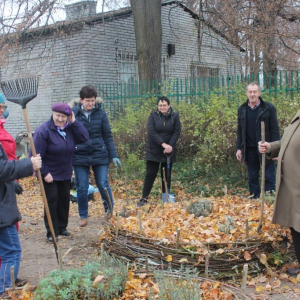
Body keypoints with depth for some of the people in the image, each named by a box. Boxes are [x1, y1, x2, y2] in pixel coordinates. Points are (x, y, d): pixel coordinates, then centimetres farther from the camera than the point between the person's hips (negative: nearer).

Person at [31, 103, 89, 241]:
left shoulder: (70, 128, -2)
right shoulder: (44, 130, -20)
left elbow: (84, 138, -13)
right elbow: (36, 155, -21)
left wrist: (74, 122, -17)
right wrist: (44, 173, -22)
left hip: (65, 174, 6)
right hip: (49, 174, -6)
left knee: (64, 200, 14)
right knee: (52, 201, -3)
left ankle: (62, 228, 30)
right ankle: (52, 232, 8)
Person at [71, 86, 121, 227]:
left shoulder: (100, 113, 0)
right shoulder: (73, 113, -3)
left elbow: (108, 136, 4)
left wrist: (113, 155, 0)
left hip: (100, 155, 0)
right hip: (80, 157, 0)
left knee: (103, 185, 4)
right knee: (82, 188, 6)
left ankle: (110, 211, 25)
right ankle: (83, 216, 24)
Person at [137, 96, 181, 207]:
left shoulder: (175, 116, 0)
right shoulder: (153, 116, -3)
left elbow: (177, 132, -5)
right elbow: (151, 131, -14)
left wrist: (170, 145, -19)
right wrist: (163, 144, -23)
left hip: (168, 151, 1)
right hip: (154, 151, -1)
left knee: (166, 175, 7)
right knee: (150, 174, -2)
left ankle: (165, 197, 16)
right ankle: (144, 198, 4)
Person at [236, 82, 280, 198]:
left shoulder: (269, 108, -5)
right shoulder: (242, 109, 7)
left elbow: (274, 130, -6)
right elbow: (240, 131, 10)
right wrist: (239, 148, 5)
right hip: (250, 149, 4)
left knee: (269, 177, 0)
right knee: (252, 178, 11)